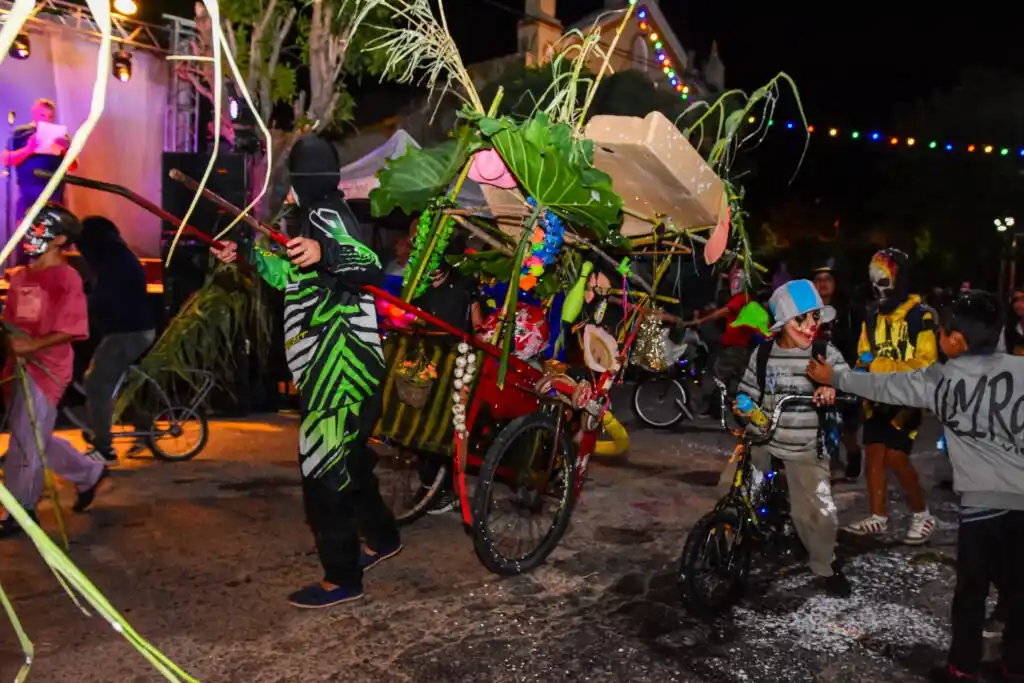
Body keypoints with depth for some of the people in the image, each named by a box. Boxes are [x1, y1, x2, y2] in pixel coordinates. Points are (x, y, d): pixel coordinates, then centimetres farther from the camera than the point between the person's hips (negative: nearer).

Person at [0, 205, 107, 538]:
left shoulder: (67, 277, -10)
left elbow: (71, 330, -15)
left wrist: (31, 346, -23)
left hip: (46, 368, -7)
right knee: (35, 440, 15)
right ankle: (89, 473, 32)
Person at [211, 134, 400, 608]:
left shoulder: (324, 217, -13)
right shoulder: (324, 216, 18)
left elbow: (369, 265, -32)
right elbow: (294, 278, 31)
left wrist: (325, 252, -49)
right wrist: (248, 255, 25)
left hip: (336, 369, -10)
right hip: (340, 367, 10)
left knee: (322, 469, -4)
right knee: (345, 457, 21)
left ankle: (342, 578, 7)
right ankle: (382, 538, 38)